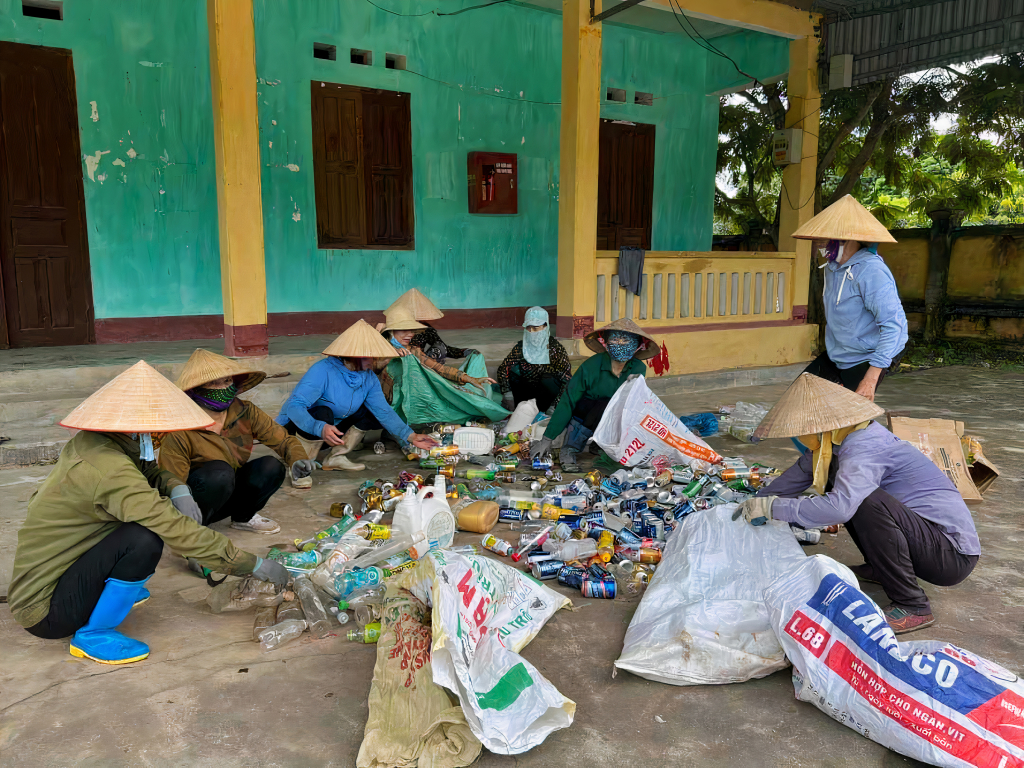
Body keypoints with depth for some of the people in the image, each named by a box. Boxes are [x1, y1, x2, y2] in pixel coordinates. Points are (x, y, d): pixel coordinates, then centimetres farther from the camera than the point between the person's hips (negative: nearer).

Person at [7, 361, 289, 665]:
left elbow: (149, 471, 14)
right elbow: (179, 532, -30)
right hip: (45, 609, -9)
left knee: (155, 507, 6)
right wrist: (254, 565, -24)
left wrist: (177, 489, -10)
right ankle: (93, 634, -8)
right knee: (145, 539, -29)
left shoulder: (90, 442, -2)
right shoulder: (108, 469, -29)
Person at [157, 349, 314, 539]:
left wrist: (298, 460, -29)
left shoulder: (245, 413, -10)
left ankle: (243, 517, 6)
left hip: (228, 493, 5)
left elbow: (283, 441, -7)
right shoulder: (180, 432, -23)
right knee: (219, 471, -35)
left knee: (272, 467, -19)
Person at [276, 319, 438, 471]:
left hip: (332, 428, 7)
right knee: (323, 412, -37)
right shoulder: (323, 371, -29)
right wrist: (320, 428, -54)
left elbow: (384, 411, -7)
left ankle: (337, 456, -5)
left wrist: (411, 437, -18)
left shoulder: (369, 378, -6)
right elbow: (294, 406, -37)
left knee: (374, 414, -6)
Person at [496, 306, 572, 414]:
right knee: (514, 369, -17)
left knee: (547, 379, -32)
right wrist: (507, 393, -18)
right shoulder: (520, 347, -7)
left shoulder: (555, 348, -16)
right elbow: (502, 369, -4)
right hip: (528, 390, 3)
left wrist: (554, 407, -28)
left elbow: (567, 380, -20)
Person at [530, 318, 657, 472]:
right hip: (582, 413, -4)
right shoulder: (591, 366, -21)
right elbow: (567, 402, -19)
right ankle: (568, 451, -24)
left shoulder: (638, 369, -11)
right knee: (606, 404, -34)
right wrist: (547, 439, -21)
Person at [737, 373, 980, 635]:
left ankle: (913, 607, -17)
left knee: (868, 501, -33)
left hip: (953, 555, -9)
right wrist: (756, 501, 17)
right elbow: (799, 475, 16)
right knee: (834, 477, 7)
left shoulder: (863, 448, -26)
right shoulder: (837, 441, 2)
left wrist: (773, 507, -32)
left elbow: (840, 507, -41)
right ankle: (881, 568, 18)